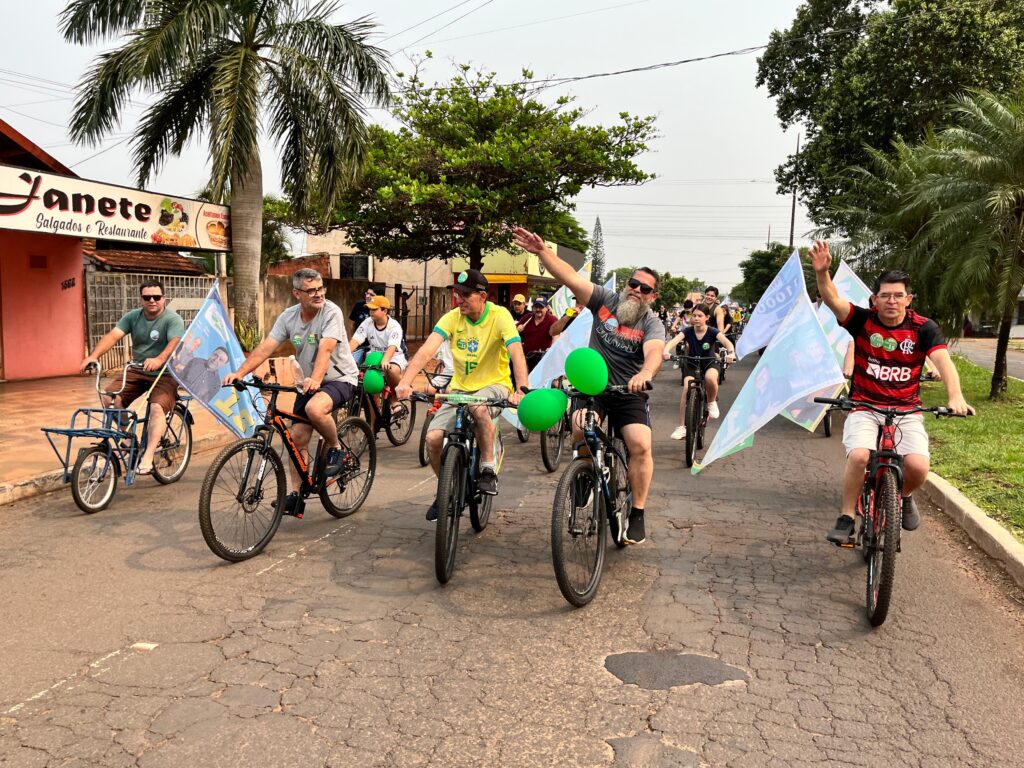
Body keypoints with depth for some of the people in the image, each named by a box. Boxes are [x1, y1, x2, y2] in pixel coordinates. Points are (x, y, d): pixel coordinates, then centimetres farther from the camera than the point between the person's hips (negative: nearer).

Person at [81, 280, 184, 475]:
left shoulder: (173, 320, -12)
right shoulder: (132, 317, 2)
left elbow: (175, 343, -31)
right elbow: (112, 335, -11)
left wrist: (159, 360, -51)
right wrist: (94, 355, -29)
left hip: (165, 374, -5)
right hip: (137, 371, 5)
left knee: (157, 408, -30)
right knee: (110, 399, -14)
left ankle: (147, 458, -31)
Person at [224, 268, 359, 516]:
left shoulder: (331, 312, -18)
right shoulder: (289, 316, -2)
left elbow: (325, 349, -32)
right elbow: (265, 347, -9)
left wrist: (315, 379, -48)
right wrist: (239, 373, -22)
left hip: (340, 378, -6)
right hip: (310, 382, 6)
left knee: (314, 409, -35)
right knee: (297, 437, 1)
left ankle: (335, 447, -7)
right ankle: (296, 493, 13)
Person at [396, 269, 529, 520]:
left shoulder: (499, 316, -15)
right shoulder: (452, 318, -7)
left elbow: (517, 354, -27)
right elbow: (427, 350, -20)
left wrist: (522, 390, -44)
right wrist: (405, 382, -35)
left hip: (494, 385, -3)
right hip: (460, 388, 4)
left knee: (478, 406, -39)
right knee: (433, 438, -16)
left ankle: (488, 470, -18)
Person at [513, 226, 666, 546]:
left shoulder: (652, 323, -7)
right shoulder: (605, 301, -1)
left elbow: (654, 352, -29)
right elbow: (571, 277, -12)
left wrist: (644, 374, -52)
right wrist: (542, 251, -26)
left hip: (629, 394, -1)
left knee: (641, 446, -18)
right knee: (580, 435, -22)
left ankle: (637, 514, -2)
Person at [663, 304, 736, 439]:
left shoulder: (712, 331, -16)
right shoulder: (688, 331, -14)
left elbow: (727, 342, -32)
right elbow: (674, 341, -30)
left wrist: (731, 353, -54)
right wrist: (666, 351, -52)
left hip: (710, 362, -2)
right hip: (692, 363, 2)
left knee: (710, 378, -37)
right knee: (687, 388, -23)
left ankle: (712, 402, -3)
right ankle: (681, 427, -17)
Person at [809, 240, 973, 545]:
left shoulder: (924, 328, -4)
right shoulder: (863, 320, -4)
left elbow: (944, 361, -18)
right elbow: (832, 299, -19)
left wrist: (955, 397, -36)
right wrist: (822, 272, -39)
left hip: (907, 411, 1)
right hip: (865, 407, -1)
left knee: (918, 466, -21)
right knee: (859, 455, -29)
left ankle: (904, 497, 17)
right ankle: (847, 518, -7)